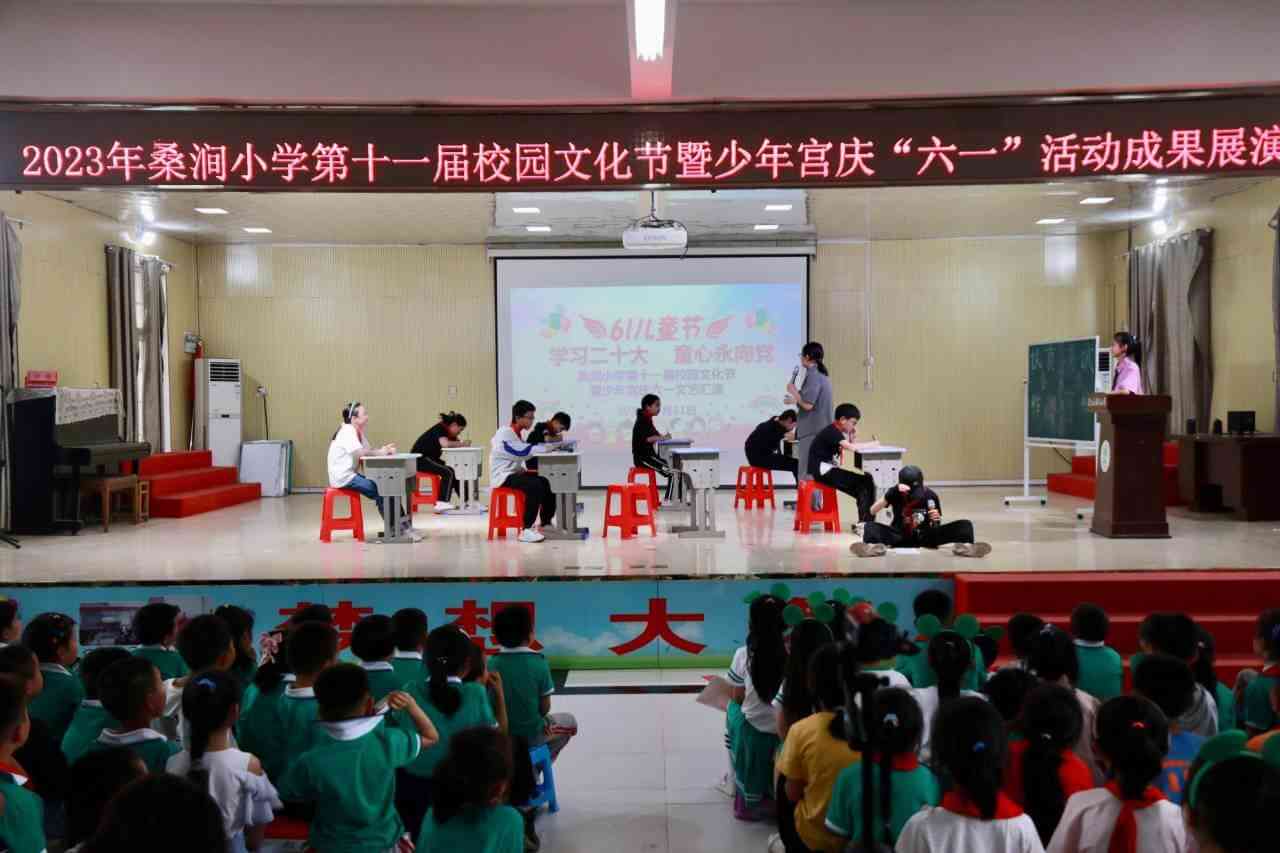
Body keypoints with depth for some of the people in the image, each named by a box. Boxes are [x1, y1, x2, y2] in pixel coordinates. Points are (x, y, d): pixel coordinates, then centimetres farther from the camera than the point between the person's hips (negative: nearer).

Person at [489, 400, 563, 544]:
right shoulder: (504, 434, -17)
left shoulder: (518, 434, 14)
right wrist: (552, 445, -23)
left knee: (549, 483, 0)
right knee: (536, 485, -31)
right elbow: (524, 451, -25)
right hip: (503, 477, -9)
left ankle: (545, 524, 14)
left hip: (515, 473, 9)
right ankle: (526, 530, -29)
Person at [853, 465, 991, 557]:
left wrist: (936, 520, -19)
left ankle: (963, 546, -46)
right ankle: (874, 547, -61)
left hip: (924, 537, 1)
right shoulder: (895, 493, -7)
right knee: (870, 526, -30)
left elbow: (936, 526, 7)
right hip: (900, 536, -1)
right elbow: (872, 511, -20)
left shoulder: (930, 496, -4)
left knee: (965, 524, -16)